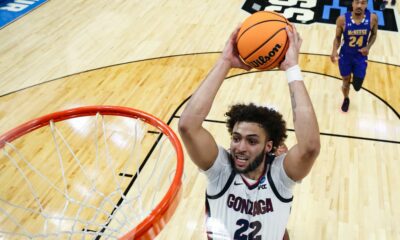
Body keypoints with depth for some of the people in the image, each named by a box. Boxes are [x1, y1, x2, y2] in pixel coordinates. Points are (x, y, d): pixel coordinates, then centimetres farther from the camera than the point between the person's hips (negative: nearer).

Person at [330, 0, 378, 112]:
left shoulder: (372, 18, -18)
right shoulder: (342, 19, -21)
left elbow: (373, 34, 2)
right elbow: (337, 37, -6)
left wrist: (368, 47, -17)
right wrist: (334, 51, -25)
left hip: (361, 56, 0)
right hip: (345, 56, 0)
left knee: (357, 87, 5)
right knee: (346, 81, 18)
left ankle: (356, 78, 45)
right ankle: (346, 99, 52)